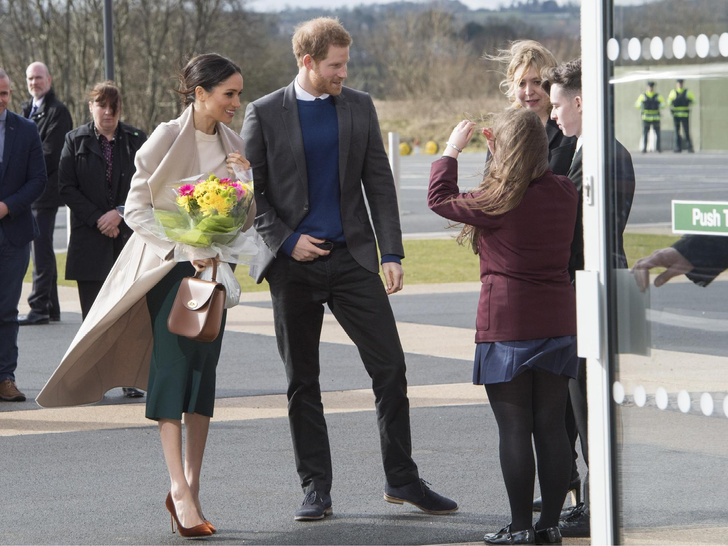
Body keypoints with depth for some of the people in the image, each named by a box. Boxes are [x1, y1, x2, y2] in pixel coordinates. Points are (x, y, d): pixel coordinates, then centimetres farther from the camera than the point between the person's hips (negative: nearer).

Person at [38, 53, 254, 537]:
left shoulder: (233, 144, 7)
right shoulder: (167, 139, -10)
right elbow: (136, 209, -10)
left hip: (212, 266, 5)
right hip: (167, 266, -5)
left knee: (203, 369, 2)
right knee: (173, 365, -12)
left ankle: (190, 487, 7)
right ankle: (180, 489, -14)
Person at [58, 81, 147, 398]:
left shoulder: (136, 140, 9)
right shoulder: (76, 141, 8)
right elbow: (67, 188, 1)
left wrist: (119, 214, -9)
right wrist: (97, 219, -9)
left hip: (129, 235, 0)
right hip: (89, 239, 0)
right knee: (93, 313, -1)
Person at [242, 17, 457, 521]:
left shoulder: (360, 107, 6)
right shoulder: (264, 114, -1)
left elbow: (380, 184, 6)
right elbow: (252, 191, 2)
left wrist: (392, 253, -2)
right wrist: (286, 241, -10)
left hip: (351, 258, 2)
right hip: (294, 264, -1)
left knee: (391, 367, -4)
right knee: (302, 383, 5)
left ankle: (402, 480, 7)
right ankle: (316, 489, 13)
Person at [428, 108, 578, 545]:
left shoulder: (497, 203, -14)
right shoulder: (565, 193, 2)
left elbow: (440, 199, 1)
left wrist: (453, 149, 13)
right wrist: (507, 146, 26)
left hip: (507, 324, -5)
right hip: (558, 323, 5)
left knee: (514, 428, 0)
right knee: (552, 427, 8)